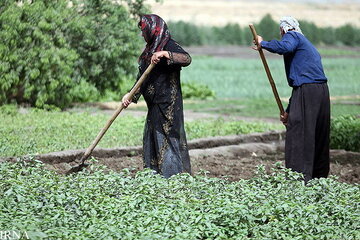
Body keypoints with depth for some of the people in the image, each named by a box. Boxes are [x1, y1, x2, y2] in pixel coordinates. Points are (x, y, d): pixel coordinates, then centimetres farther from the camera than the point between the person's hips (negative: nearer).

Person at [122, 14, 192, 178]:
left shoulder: (169, 45, -9)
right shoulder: (150, 49, 16)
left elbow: (187, 59, -28)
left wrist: (165, 54, -36)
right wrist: (131, 95, 7)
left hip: (167, 104, -9)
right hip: (155, 105, 9)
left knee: (167, 139, -9)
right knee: (151, 139, 11)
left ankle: (173, 175, -5)